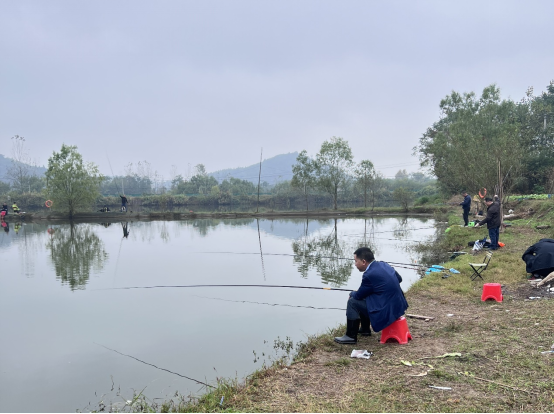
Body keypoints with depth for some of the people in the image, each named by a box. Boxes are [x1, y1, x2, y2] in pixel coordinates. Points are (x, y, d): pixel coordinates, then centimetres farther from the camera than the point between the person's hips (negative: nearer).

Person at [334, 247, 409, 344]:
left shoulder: (369, 275, -21)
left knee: (352, 301, -4)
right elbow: (399, 279, 19)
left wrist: (352, 294, 13)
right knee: (362, 299, 23)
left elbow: (358, 295, -9)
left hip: (387, 311, -9)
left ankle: (351, 336, 4)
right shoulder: (384, 265, 4)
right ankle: (365, 329, 36)